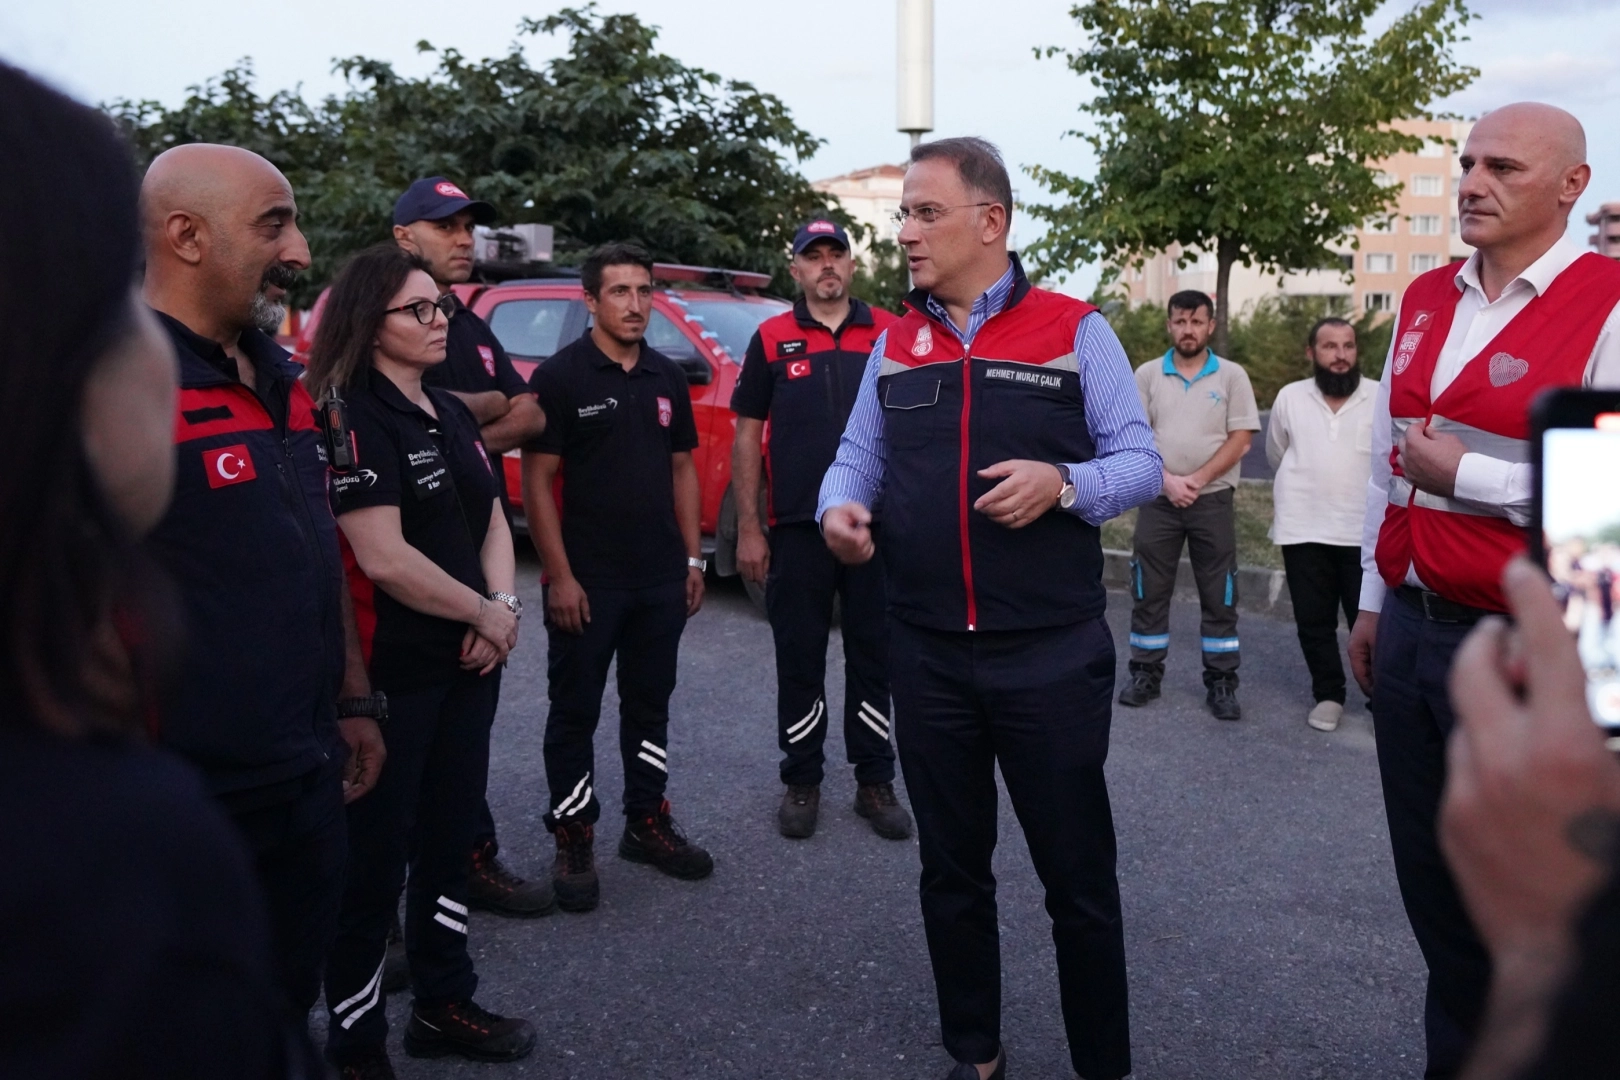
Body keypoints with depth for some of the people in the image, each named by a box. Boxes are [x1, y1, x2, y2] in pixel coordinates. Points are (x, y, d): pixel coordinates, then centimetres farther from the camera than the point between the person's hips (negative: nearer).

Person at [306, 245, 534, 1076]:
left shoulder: (452, 414, 11)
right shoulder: (353, 419, -14)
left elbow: (491, 517, 13)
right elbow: (384, 557, -21)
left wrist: (503, 605, -5)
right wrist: (483, 612, -10)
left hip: (466, 663, 8)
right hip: (388, 673, -8)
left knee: (451, 834, 16)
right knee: (375, 852, 4)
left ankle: (444, 1004, 32)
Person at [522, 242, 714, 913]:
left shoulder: (667, 378, 9)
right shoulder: (559, 377, -7)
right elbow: (537, 481, -10)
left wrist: (692, 559, 9)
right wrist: (560, 576, -15)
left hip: (661, 579, 5)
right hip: (587, 581, -5)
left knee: (650, 705, 15)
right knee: (574, 712, 6)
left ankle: (647, 821, 29)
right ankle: (573, 839, 18)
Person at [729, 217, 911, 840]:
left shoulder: (890, 335, 6)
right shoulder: (772, 340, 4)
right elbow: (747, 436, 4)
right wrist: (749, 529, -2)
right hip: (797, 529, 0)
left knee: (872, 659, 9)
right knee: (799, 661, 8)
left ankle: (875, 782, 21)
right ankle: (801, 783, 22)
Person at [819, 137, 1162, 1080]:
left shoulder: (1075, 331, -1)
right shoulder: (895, 345, 12)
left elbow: (1140, 462, -1)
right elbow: (857, 458, 13)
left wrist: (1062, 482, -21)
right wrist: (840, 506, -9)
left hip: (1052, 657, -4)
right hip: (927, 657, 4)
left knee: (1080, 877, 6)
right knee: (951, 870, 15)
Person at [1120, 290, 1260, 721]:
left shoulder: (1232, 376, 2)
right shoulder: (1148, 374, 4)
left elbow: (1240, 439, -3)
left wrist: (1196, 480, -12)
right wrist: (1168, 480, -12)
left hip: (1213, 500, -1)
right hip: (1158, 499, 1)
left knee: (1219, 595, 3)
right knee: (1149, 592, 6)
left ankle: (1221, 682, 12)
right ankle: (1146, 674, 17)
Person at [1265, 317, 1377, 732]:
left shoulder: (1382, 398, -2)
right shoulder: (1289, 398, 2)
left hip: (1364, 531, -1)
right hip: (1303, 530, 2)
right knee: (1314, 621, 9)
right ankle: (1328, 695, 24)